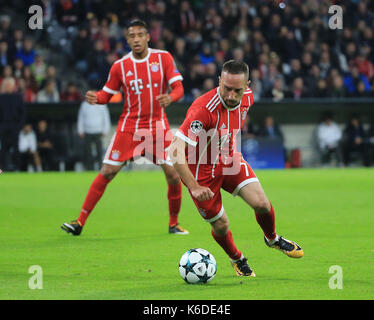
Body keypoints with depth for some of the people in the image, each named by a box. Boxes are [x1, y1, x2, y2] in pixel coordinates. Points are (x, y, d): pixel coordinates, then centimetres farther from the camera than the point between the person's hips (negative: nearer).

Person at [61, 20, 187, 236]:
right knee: (107, 172, -6)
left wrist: (170, 98, -25)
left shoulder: (164, 58, -2)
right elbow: (107, 94, 7)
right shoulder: (120, 66, 0)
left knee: (173, 175, -6)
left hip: (158, 126, 0)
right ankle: (80, 221, -2)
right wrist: (95, 98, -15)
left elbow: (179, 88, -3)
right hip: (129, 126, 0)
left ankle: (174, 223, 14)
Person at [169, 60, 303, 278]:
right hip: (202, 170, -5)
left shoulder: (247, 98, -12)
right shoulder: (204, 109, -35)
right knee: (221, 225, -1)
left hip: (230, 160, 5)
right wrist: (194, 187, -44)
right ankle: (237, 259, 33)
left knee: (262, 204, -11)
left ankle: (272, 239, 22)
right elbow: (176, 150, -39)